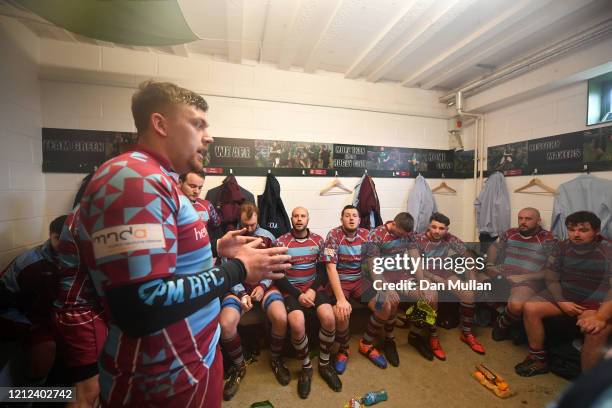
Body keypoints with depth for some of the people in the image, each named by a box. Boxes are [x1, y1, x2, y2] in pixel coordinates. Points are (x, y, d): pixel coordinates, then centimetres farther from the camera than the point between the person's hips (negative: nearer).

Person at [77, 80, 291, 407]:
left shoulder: (155, 181, 9)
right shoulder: (134, 179, -25)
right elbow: (141, 308, -31)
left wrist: (216, 251, 6)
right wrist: (238, 269, -22)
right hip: (167, 382, -9)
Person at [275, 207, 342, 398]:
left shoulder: (318, 240, 6)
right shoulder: (281, 242, -2)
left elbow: (323, 269, 5)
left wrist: (313, 290, -12)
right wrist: (298, 294, -14)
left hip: (314, 287, 2)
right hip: (291, 290, -2)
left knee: (329, 318, -23)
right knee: (297, 324, -28)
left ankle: (324, 364, 5)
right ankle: (306, 367, 3)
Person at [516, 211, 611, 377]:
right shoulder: (561, 248, -1)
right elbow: (551, 279, 3)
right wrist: (561, 302, -11)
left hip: (596, 301, -3)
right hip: (564, 295, 4)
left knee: (598, 331, -32)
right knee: (530, 308, -16)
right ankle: (538, 359, 2)